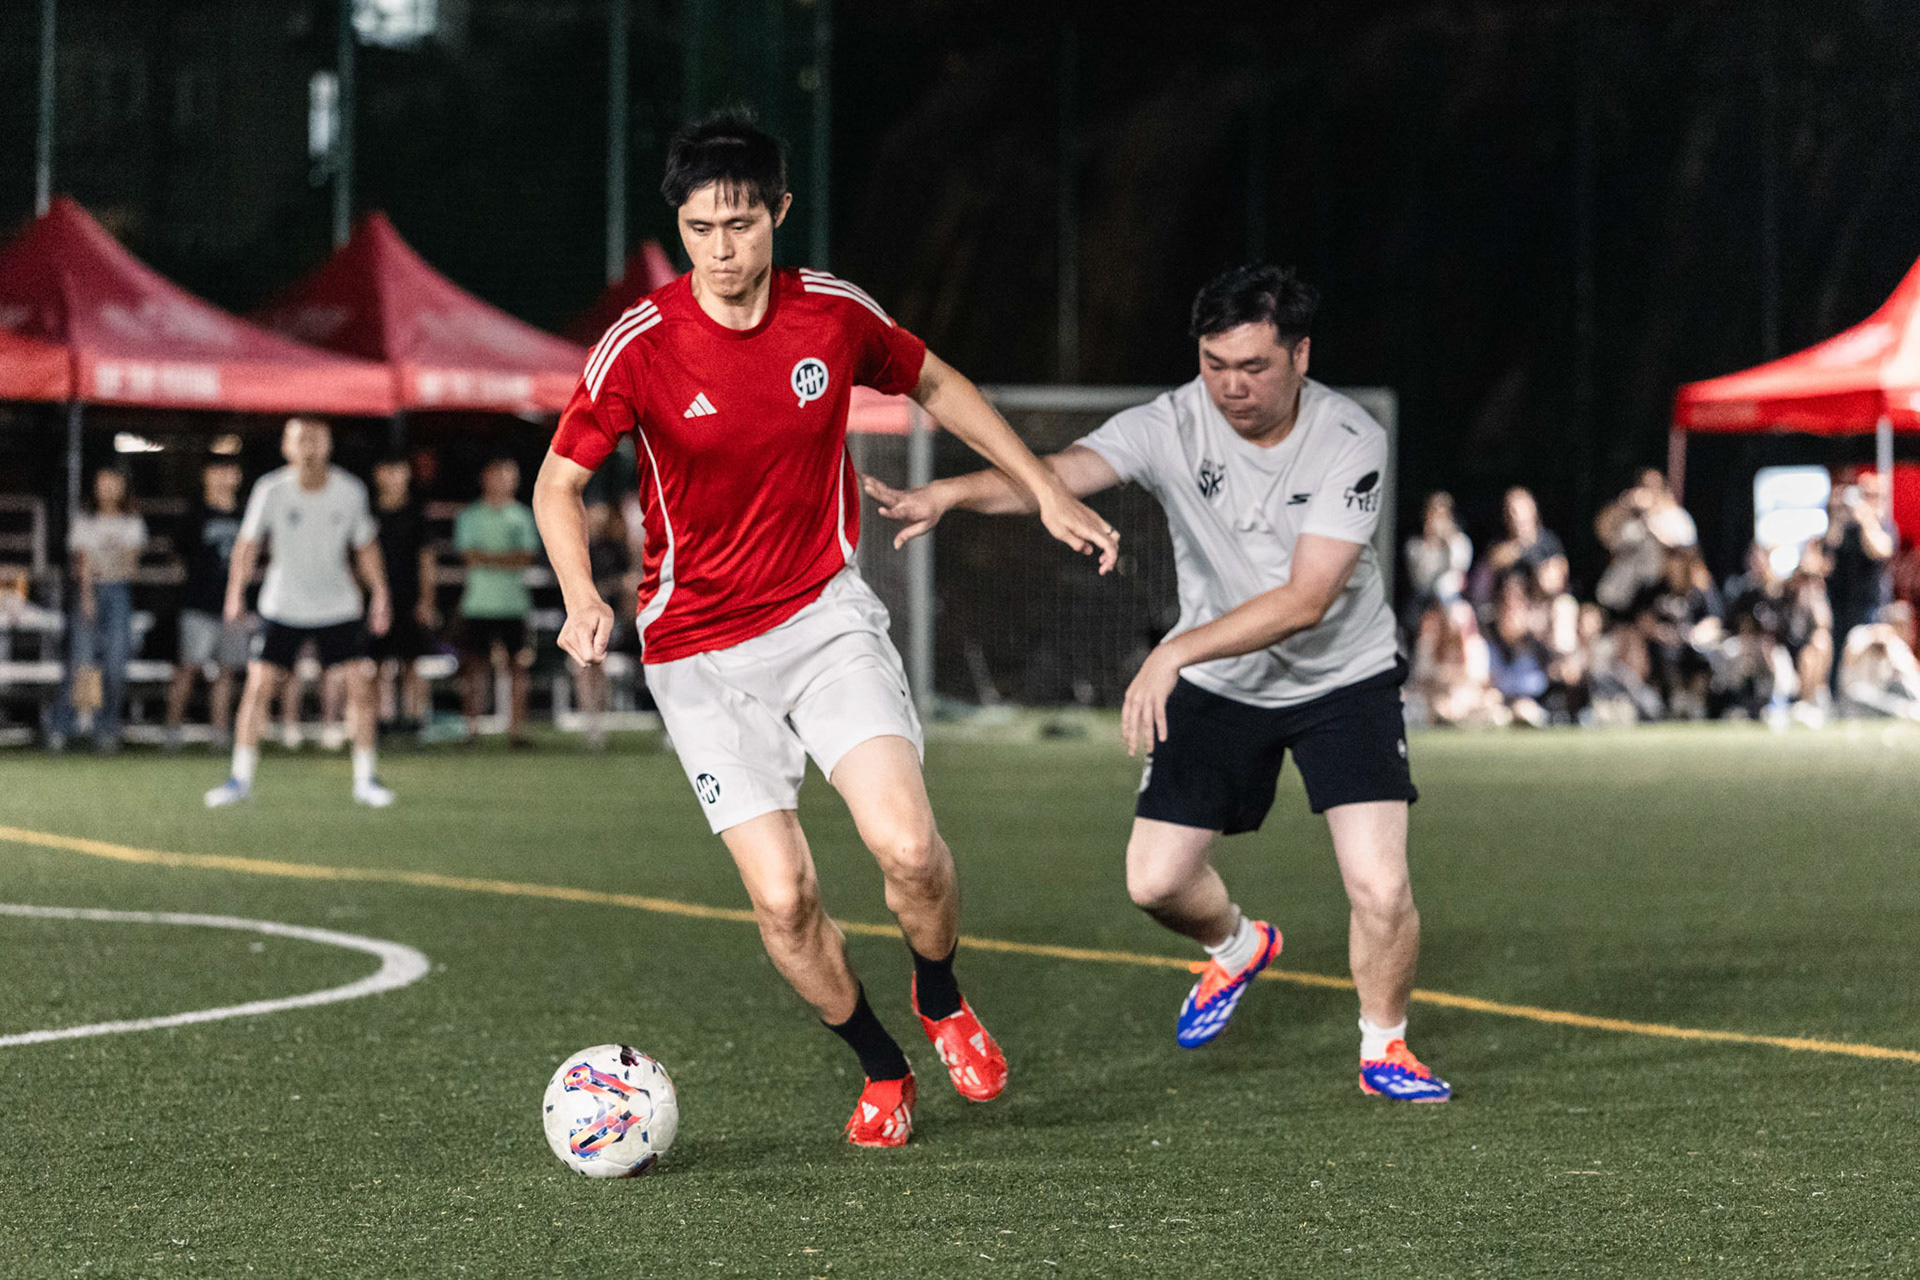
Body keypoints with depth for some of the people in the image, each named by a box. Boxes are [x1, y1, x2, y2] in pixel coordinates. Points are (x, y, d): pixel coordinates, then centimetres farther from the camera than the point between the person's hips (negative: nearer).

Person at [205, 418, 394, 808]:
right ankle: (241, 778, 4)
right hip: (282, 608, -1)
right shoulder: (271, 490, -11)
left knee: (361, 684, -6)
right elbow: (248, 544, -5)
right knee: (258, 686, -8)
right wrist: (236, 594, -13)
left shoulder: (350, 491, -6)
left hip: (339, 606, 1)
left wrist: (380, 594, 4)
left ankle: (364, 779, 6)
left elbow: (365, 547, 7)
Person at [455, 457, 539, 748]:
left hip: (515, 601, 2)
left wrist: (489, 558, -9)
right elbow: (471, 556, -5)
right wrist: (508, 560, -8)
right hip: (479, 601, -2)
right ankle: (472, 727, 1)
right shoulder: (471, 516, 6)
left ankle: (517, 728, 0)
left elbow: (526, 557, 0)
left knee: (518, 666, -2)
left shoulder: (522, 516, 11)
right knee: (476, 665, -3)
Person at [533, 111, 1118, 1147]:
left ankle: (942, 1001, 15)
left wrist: (1045, 489, 14)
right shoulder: (640, 346, -13)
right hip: (699, 652, -1)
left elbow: (934, 385, 15)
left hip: (827, 614, 1)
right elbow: (560, 481, -4)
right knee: (782, 898, -10)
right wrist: (581, 597, -21)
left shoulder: (833, 313, -5)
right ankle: (882, 1071, 16)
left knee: (907, 845, -18)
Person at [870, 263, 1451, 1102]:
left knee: (1380, 889, -14)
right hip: (1217, 685, 2)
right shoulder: (1173, 426, -18)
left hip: (1343, 679, -2)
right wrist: (945, 495, -54)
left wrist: (1178, 651, -38)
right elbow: (1059, 474, -35)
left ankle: (1383, 1048, 15)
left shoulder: (1350, 442, -22)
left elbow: (1306, 599, -29)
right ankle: (1236, 948, 34)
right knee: (1156, 880, -3)